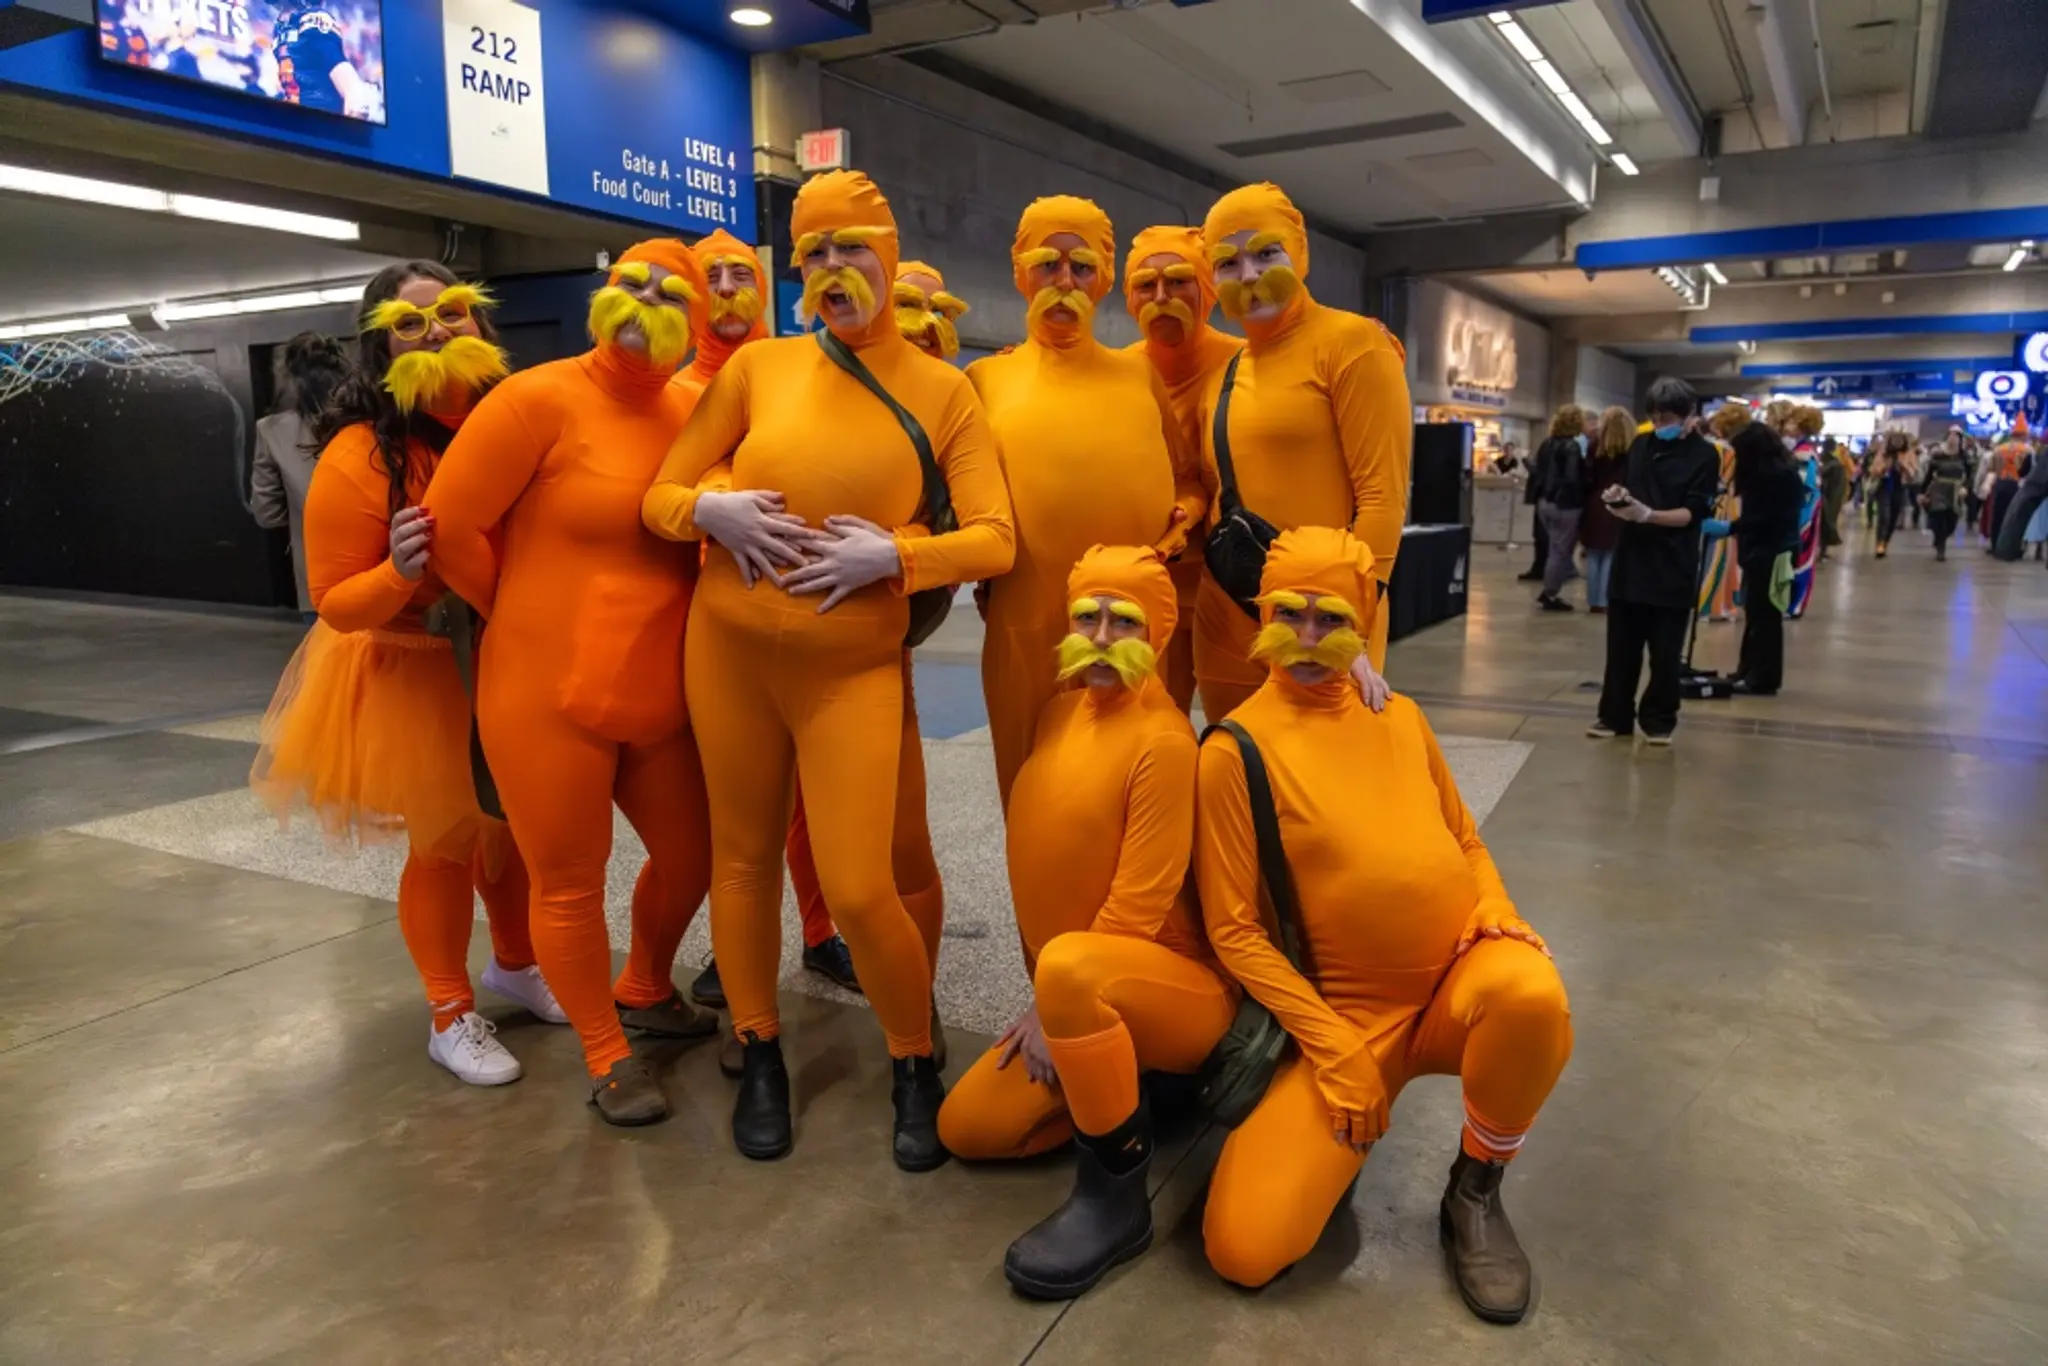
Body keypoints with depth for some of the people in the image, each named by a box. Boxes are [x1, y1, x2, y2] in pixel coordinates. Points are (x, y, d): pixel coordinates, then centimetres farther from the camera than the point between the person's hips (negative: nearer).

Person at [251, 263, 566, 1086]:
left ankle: (515, 965, 44)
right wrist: (399, 571, -36)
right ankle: (451, 1016, 28)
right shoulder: (360, 457, -22)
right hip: (415, 674, -4)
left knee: (514, 823, 19)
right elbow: (337, 604, -18)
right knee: (446, 842, 7)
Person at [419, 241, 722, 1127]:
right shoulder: (539, 400, -11)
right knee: (568, 885, 7)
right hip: (550, 698, -5)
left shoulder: (692, 412, 3)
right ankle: (607, 1056, 28)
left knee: (692, 854, 18)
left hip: (661, 697, 6)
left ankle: (644, 990, 45)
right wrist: (527, 614, 1)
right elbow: (448, 526, -10)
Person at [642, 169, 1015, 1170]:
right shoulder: (758, 367, 3)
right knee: (743, 854, 12)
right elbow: (660, 494, 7)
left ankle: (915, 1066, 20)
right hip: (729, 647, 2)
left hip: (855, 664, -2)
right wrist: (709, 510, -14)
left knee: (858, 889, -6)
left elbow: (994, 541, -5)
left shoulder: (943, 391, 1)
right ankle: (760, 1058, 33)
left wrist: (891, 554, -19)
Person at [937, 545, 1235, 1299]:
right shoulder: (1061, 710, 4)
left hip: (1179, 985, -8)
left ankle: (1116, 1192, -19)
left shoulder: (1162, 738, -20)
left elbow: (1143, 901, -21)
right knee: (966, 1126, 4)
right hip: (1084, 997, 8)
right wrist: (1049, 1007, 6)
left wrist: (1054, 1004, -16)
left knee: (1068, 964, -39)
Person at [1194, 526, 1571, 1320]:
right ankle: (1347, 1111, 14)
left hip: (1460, 979, 4)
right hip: (1348, 1013, -3)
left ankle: (1475, 1192, -4)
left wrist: (1497, 912, -6)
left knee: (1532, 995, -36)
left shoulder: (1399, 716, 6)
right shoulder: (1237, 749, -10)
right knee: (1244, 1247, -18)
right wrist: (1332, 1049, -15)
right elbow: (1233, 930, -9)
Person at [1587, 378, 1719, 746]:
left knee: (1665, 653, 4)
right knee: (1621, 647, 9)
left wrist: (1647, 514, -27)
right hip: (1631, 559, 4)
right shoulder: (1641, 444, 9)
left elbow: (1692, 513, -11)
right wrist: (1616, 494, -6)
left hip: (1672, 567, -4)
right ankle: (1615, 715, 18)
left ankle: (1659, 720, 17)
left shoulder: (1705, 455, -4)